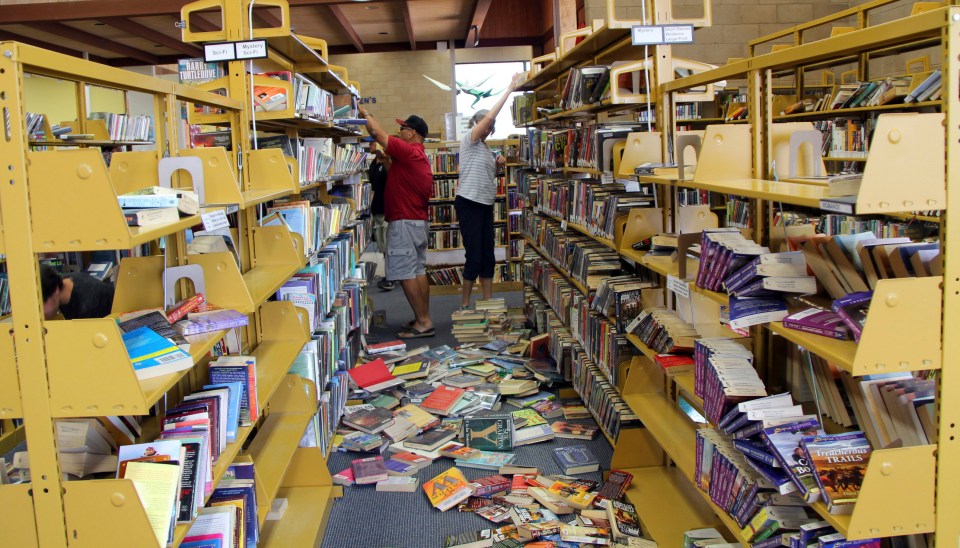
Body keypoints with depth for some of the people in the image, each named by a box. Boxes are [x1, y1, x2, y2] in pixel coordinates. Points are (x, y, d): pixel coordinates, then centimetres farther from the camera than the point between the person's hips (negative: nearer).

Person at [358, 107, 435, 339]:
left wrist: (365, 114, 1)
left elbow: (378, 133, -14)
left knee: (405, 274, -7)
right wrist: (386, 160, 15)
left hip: (404, 222, -10)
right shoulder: (421, 156, 15)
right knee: (418, 271, 12)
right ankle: (423, 319, 17)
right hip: (419, 221, 10)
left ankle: (423, 322, -5)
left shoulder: (407, 151, -16)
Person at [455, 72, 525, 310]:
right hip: (469, 203, -8)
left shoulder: (485, 148, 18)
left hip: (486, 204, 8)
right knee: (475, 256, -8)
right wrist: (509, 90, -15)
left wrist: (498, 164, 7)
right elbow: (490, 116, -15)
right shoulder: (469, 140, -5)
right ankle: (464, 305, 3)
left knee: (488, 256, 8)